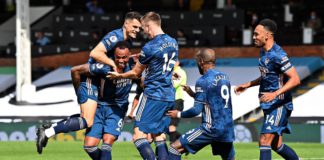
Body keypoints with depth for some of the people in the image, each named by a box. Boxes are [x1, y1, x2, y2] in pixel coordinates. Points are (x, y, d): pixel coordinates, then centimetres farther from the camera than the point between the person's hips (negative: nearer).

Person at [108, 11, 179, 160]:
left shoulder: (150, 47, -14)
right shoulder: (173, 43, 10)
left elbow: (135, 73, 0)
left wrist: (119, 75, 17)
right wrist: (141, 59, 25)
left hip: (153, 96, -8)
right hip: (169, 97, 8)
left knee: (139, 136, -8)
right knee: (159, 137, 12)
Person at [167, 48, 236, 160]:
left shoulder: (203, 81, -10)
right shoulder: (224, 77, 12)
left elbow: (197, 110, -12)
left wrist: (179, 114, 4)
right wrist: (193, 94, 23)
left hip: (212, 128, -7)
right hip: (228, 129, 7)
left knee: (175, 148, -6)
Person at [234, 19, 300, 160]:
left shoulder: (278, 55, -19)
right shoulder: (263, 51, 10)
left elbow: (295, 79, -24)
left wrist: (275, 94, -32)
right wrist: (247, 85, 20)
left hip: (279, 105, -10)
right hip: (269, 105, 10)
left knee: (264, 141, -16)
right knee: (276, 145, 13)